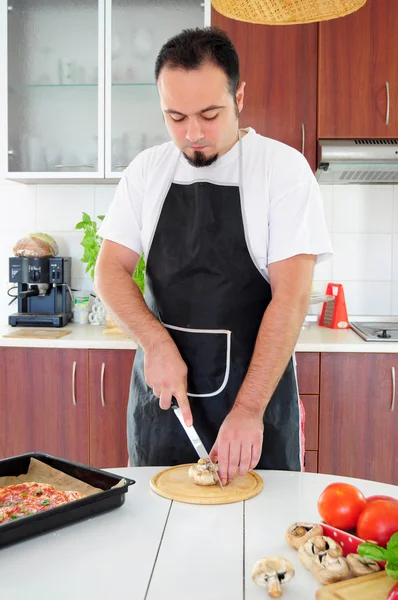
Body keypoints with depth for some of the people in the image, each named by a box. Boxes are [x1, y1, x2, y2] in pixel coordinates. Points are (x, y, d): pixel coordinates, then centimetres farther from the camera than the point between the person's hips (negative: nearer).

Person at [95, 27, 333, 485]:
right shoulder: (146, 170, 3)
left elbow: (291, 296, -15)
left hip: (258, 388, -3)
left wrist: (248, 410, -21)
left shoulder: (284, 168, -8)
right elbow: (110, 270, 1)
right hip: (160, 390, 3)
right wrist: (157, 343, -16)